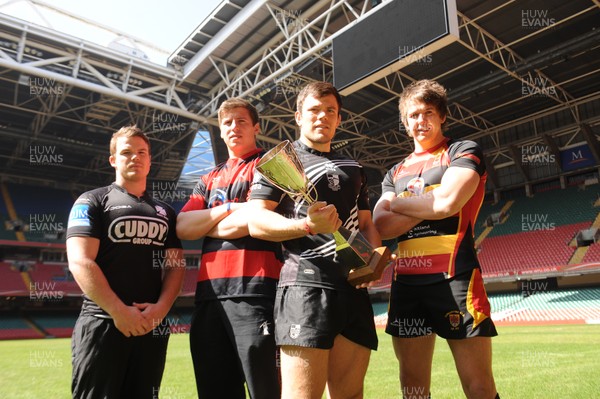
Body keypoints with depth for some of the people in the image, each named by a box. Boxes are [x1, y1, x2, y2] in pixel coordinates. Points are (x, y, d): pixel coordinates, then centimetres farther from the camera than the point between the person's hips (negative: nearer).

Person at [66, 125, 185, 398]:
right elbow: (80, 262, -9)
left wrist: (160, 308, -8)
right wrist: (119, 311, -17)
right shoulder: (92, 202, 3)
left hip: (152, 325, 4)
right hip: (103, 323, -4)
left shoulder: (166, 213, 16)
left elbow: (175, 266, 10)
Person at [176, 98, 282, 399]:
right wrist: (229, 208, -1)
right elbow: (181, 227, 10)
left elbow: (255, 220, -8)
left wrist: (205, 226, 6)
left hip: (253, 288, -6)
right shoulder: (209, 179, 24)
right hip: (209, 292, 6)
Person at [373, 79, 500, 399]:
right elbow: (382, 226, 3)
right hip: (406, 282, 5)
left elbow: (447, 202, -14)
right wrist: (430, 204, -6)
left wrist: (397, 204, 2)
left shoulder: (464, 152, 5)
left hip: (454, 278, -4)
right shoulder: (396, 172, 18)